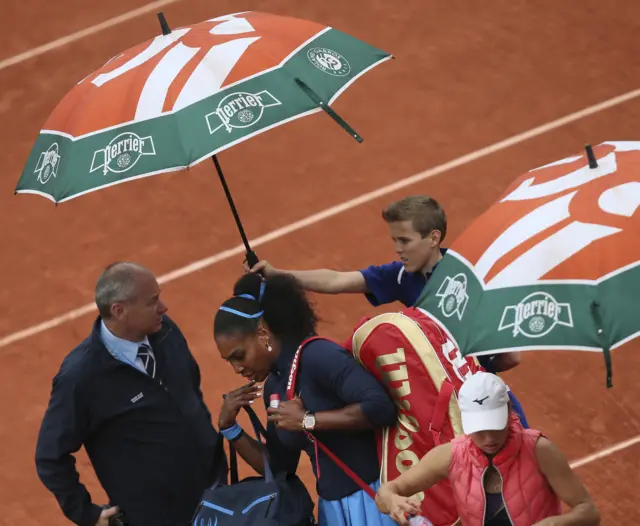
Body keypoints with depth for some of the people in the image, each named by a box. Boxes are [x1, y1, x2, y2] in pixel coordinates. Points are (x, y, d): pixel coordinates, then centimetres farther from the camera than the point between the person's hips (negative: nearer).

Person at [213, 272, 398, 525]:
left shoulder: (317, 356, -16)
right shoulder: (273, 387, 8)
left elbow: (381, 407, -27)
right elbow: (279, 469, 14)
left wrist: (307, 421, -22)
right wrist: (229, 427, 2)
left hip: (371, 499, -8)